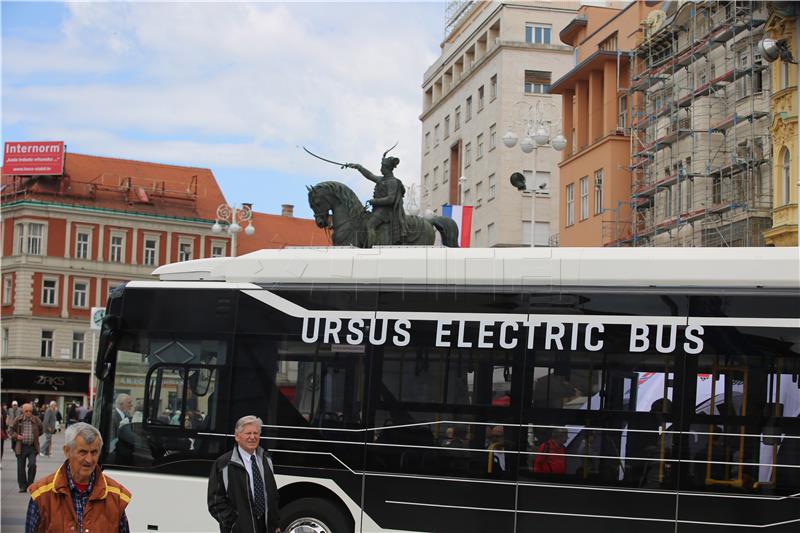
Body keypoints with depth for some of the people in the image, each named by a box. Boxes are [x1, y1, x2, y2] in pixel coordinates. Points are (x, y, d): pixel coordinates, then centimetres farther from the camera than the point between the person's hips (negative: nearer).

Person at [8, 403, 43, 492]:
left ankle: (30, 484, 3)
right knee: (21, 467, 4)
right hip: (21, 447, 0)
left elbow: (40, 430, 18)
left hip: (32, 447, 0)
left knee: (32, 465, -14)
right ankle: (22, 486, 17)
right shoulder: (18, 420, -2)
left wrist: (35, 436, 7)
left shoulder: (36, 420, 0)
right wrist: (16, 436, -9)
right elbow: (10, 430, 7)